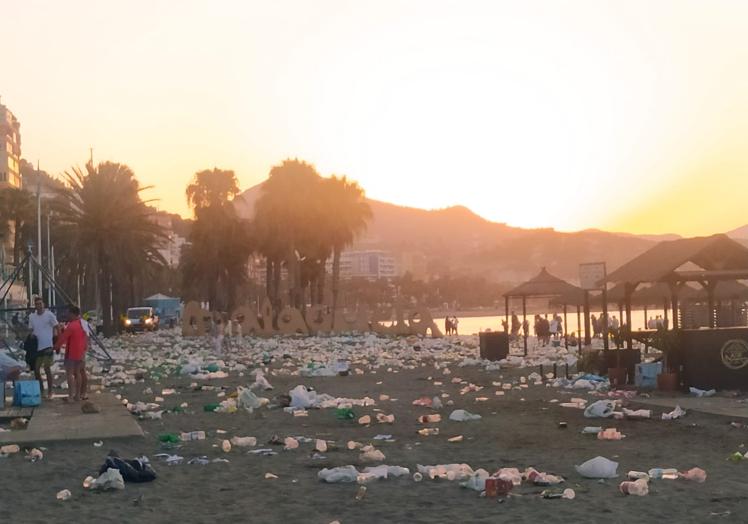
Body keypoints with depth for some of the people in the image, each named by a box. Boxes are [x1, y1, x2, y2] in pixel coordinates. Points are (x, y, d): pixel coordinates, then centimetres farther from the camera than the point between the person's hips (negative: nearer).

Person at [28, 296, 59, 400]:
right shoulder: (31, 317, 10)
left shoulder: (49, 315, -4)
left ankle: (49, 391, 4)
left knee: (47, 369, -5)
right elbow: (31, 331, 18)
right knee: (36, 369, 7)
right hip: (36, 347, 5)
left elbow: (55, 329, 0)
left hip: (47, 346, -5)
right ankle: (41, 390, 22)